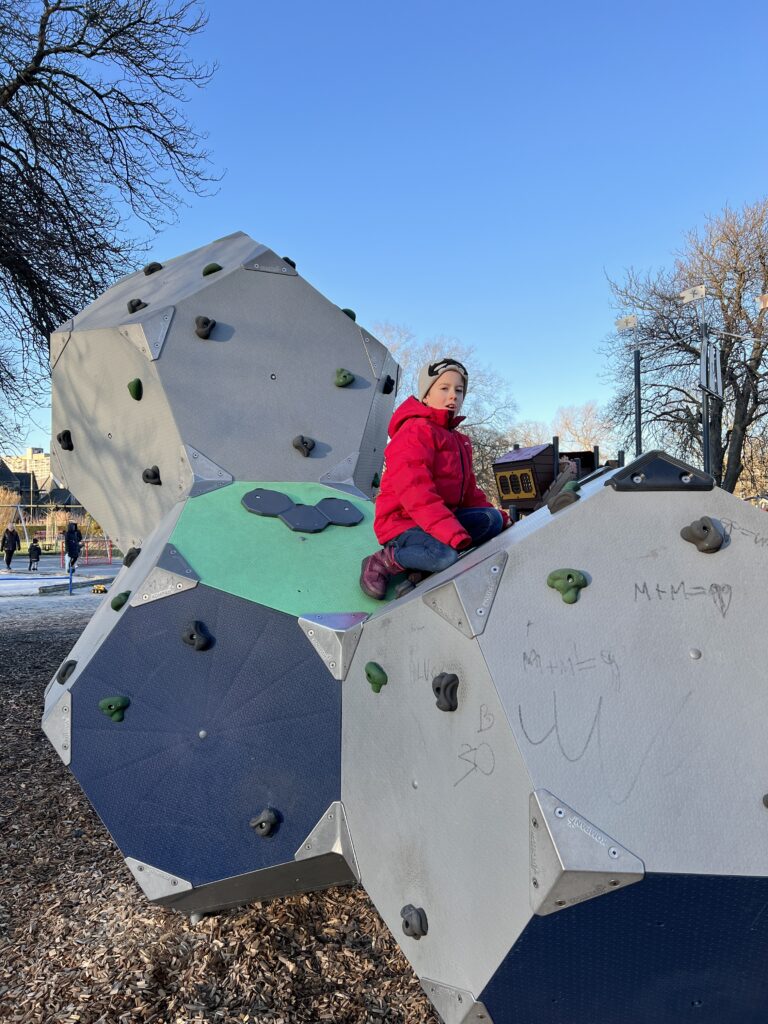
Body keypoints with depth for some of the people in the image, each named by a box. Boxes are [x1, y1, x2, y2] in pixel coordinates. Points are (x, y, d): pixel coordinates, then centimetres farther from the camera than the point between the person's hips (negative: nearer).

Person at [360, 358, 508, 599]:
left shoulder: (459, 441, 19)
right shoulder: (415, 430, -13)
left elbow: (468, 491, 26)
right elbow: (414, 490, -27)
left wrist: (497, 515, 10)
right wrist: (453, 533, -35)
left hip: (439, 518, 9)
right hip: (402, 520, -9)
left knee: (492, 519, -7)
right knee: (445, 556, -35)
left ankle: (424, 560, -14)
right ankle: (383, 562, -9)